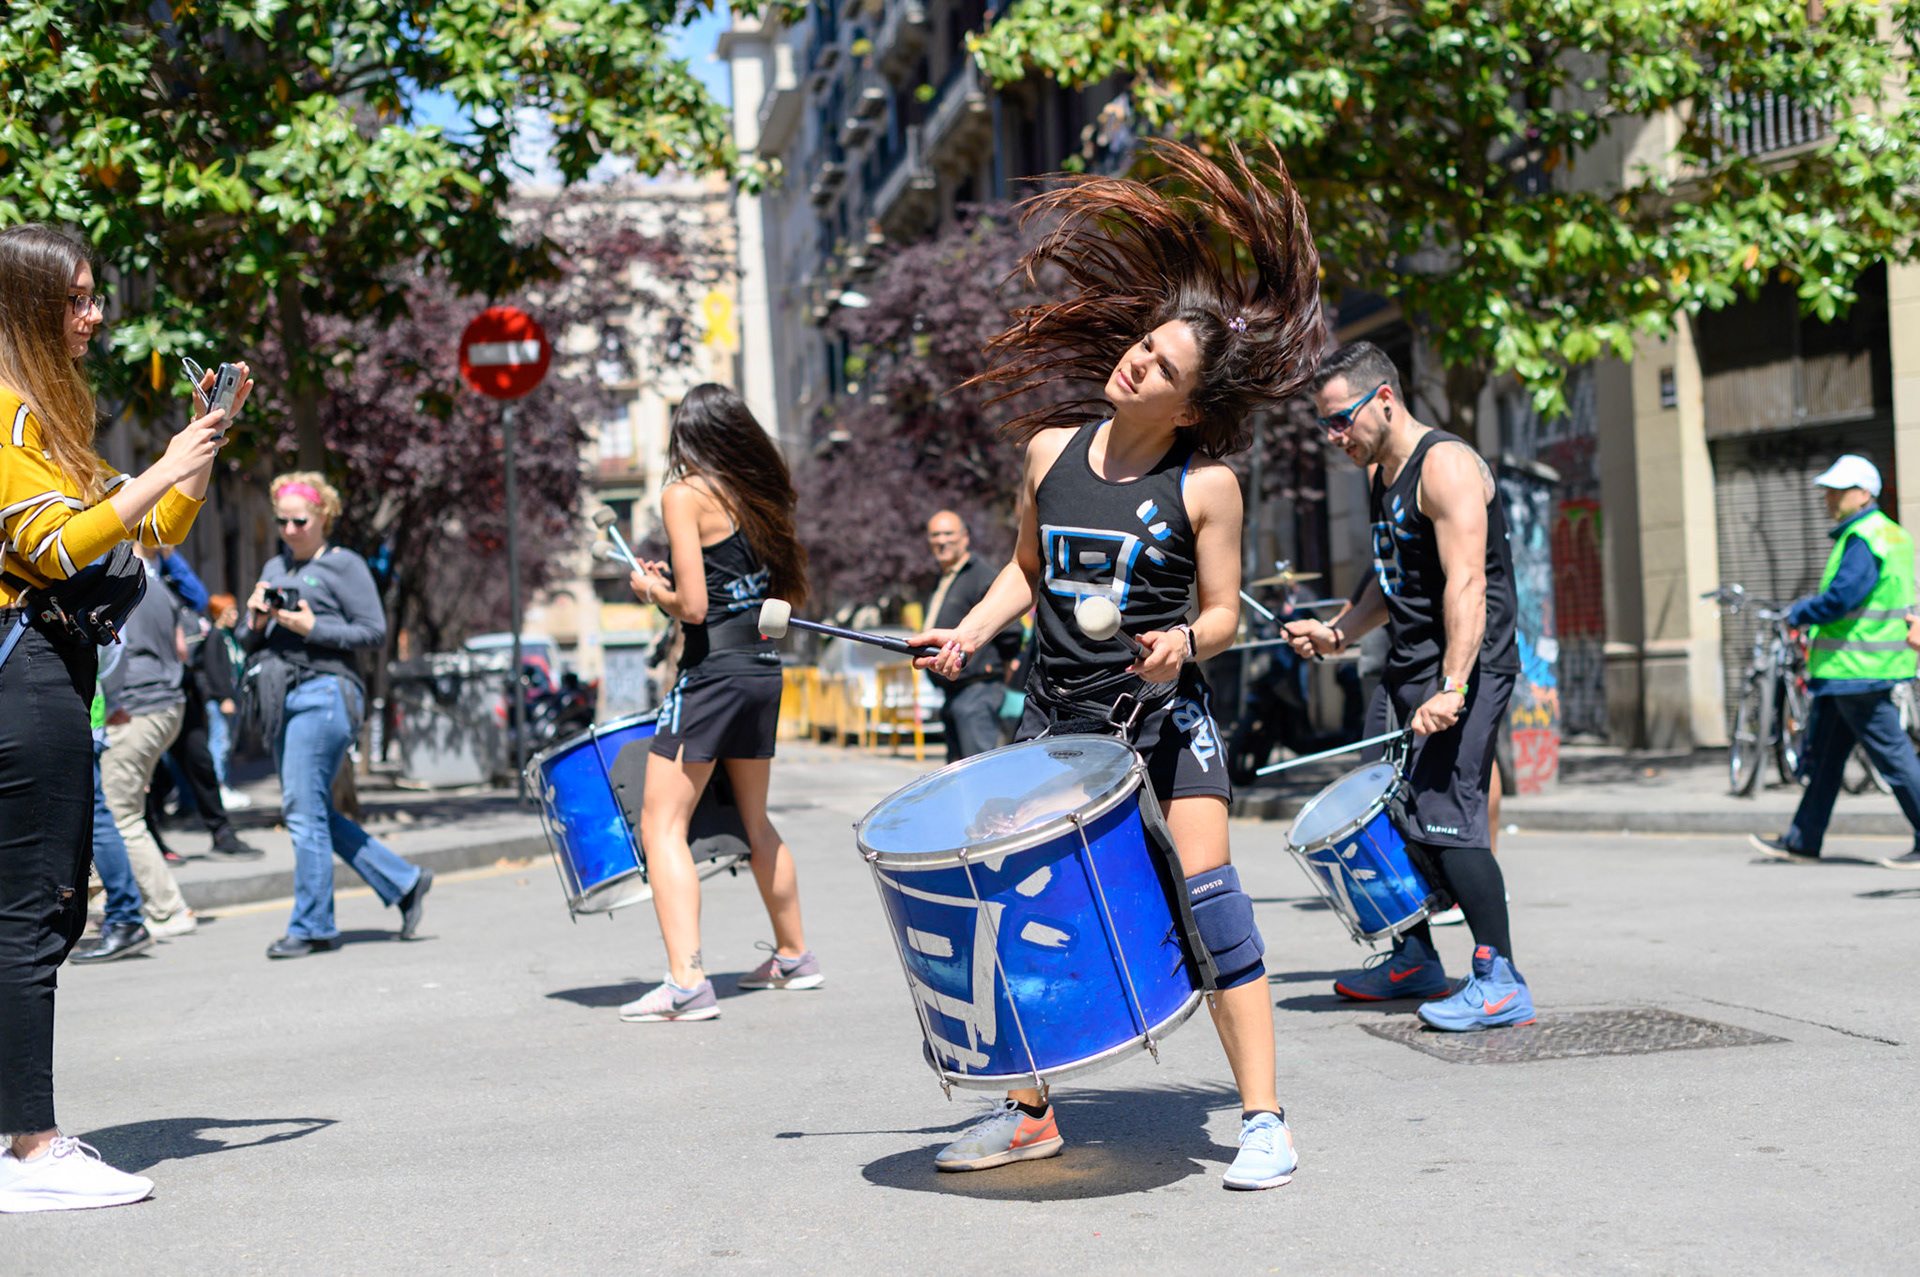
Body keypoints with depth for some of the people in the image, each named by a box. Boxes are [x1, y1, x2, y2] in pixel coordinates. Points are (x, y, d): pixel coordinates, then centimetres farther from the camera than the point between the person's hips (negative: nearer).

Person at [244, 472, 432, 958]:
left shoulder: (344, 565, 0)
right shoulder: (274, 568, 20)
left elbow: (375, 631, -6)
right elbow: (249, 643, 22)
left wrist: (312, 628, -15)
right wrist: (256, 623, -1)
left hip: (324, 693, -8)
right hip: (283, 698, 8)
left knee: (304, 810, -10)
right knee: (314, 814, 8)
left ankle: (312, 926, -2)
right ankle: (404, 882, 18)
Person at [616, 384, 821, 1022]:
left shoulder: (685, 495, -9)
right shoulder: (758, 495, 11)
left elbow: (692, 606, -17)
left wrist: (652, 590, 4)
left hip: (712, 672, -8)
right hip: (764, 668, 8)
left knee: (661, 825, -6)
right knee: (754, 821, 23)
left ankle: (687, 983, -17)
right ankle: (794, 956, 34)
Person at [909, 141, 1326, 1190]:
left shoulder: (1204, 485, -9)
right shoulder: (1052, 449, 2)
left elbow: (1222, 613, -4)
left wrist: (1180, 643, -24)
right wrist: (971, 632, 4)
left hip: (1165, 710, -4)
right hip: (1058, 712, 4)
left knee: (1203, 883, -15)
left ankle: (1262, 1117, -7)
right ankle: (1028, 1110, 20)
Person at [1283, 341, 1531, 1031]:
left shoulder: (1445, 465, -15)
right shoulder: (1381, 475, 15)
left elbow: (1466, 583, -25)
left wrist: (1451, 689, -32)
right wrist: (1336, 632, 13)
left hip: (1466, 667, -10)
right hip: (1405, 667, 10)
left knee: (1445, 813, -16)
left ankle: (1500, 982, -12)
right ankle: (1415, 960, 24)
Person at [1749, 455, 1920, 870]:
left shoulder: (1864, 540, -18)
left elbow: (1841, 598, -25)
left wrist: (1799, 613, -8)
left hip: (1857, 669, -11)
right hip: (1849, 668, 11)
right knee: (1824, 753, 14)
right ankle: (1803, 841, 20)